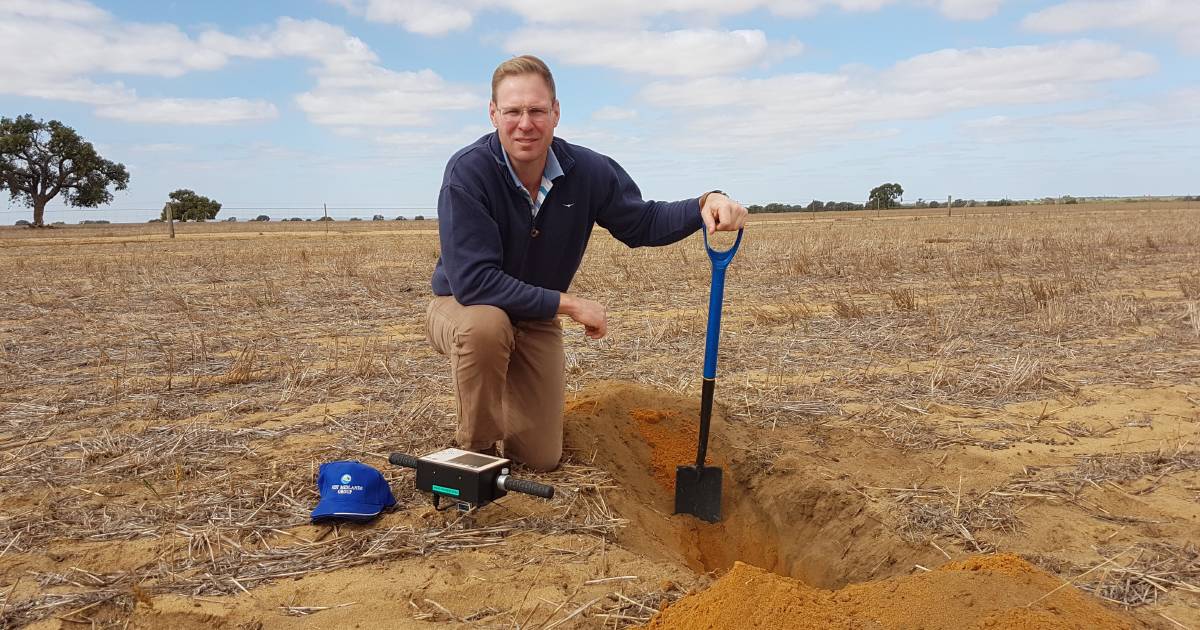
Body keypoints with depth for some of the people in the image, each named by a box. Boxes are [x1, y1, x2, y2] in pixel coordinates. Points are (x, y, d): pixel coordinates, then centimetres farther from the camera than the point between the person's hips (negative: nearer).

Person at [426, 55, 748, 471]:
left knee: (542, 460, 3)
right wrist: (570, 305, -29)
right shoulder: (467, 171, -28)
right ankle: (476, 448, -14)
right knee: (486, 326, -42)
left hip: (537, 321, 4)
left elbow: (642, 222, -1)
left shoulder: (588, 171, -15)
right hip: (462, 308, -3)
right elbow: (473, 282, -34)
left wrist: (705, 205, -22)